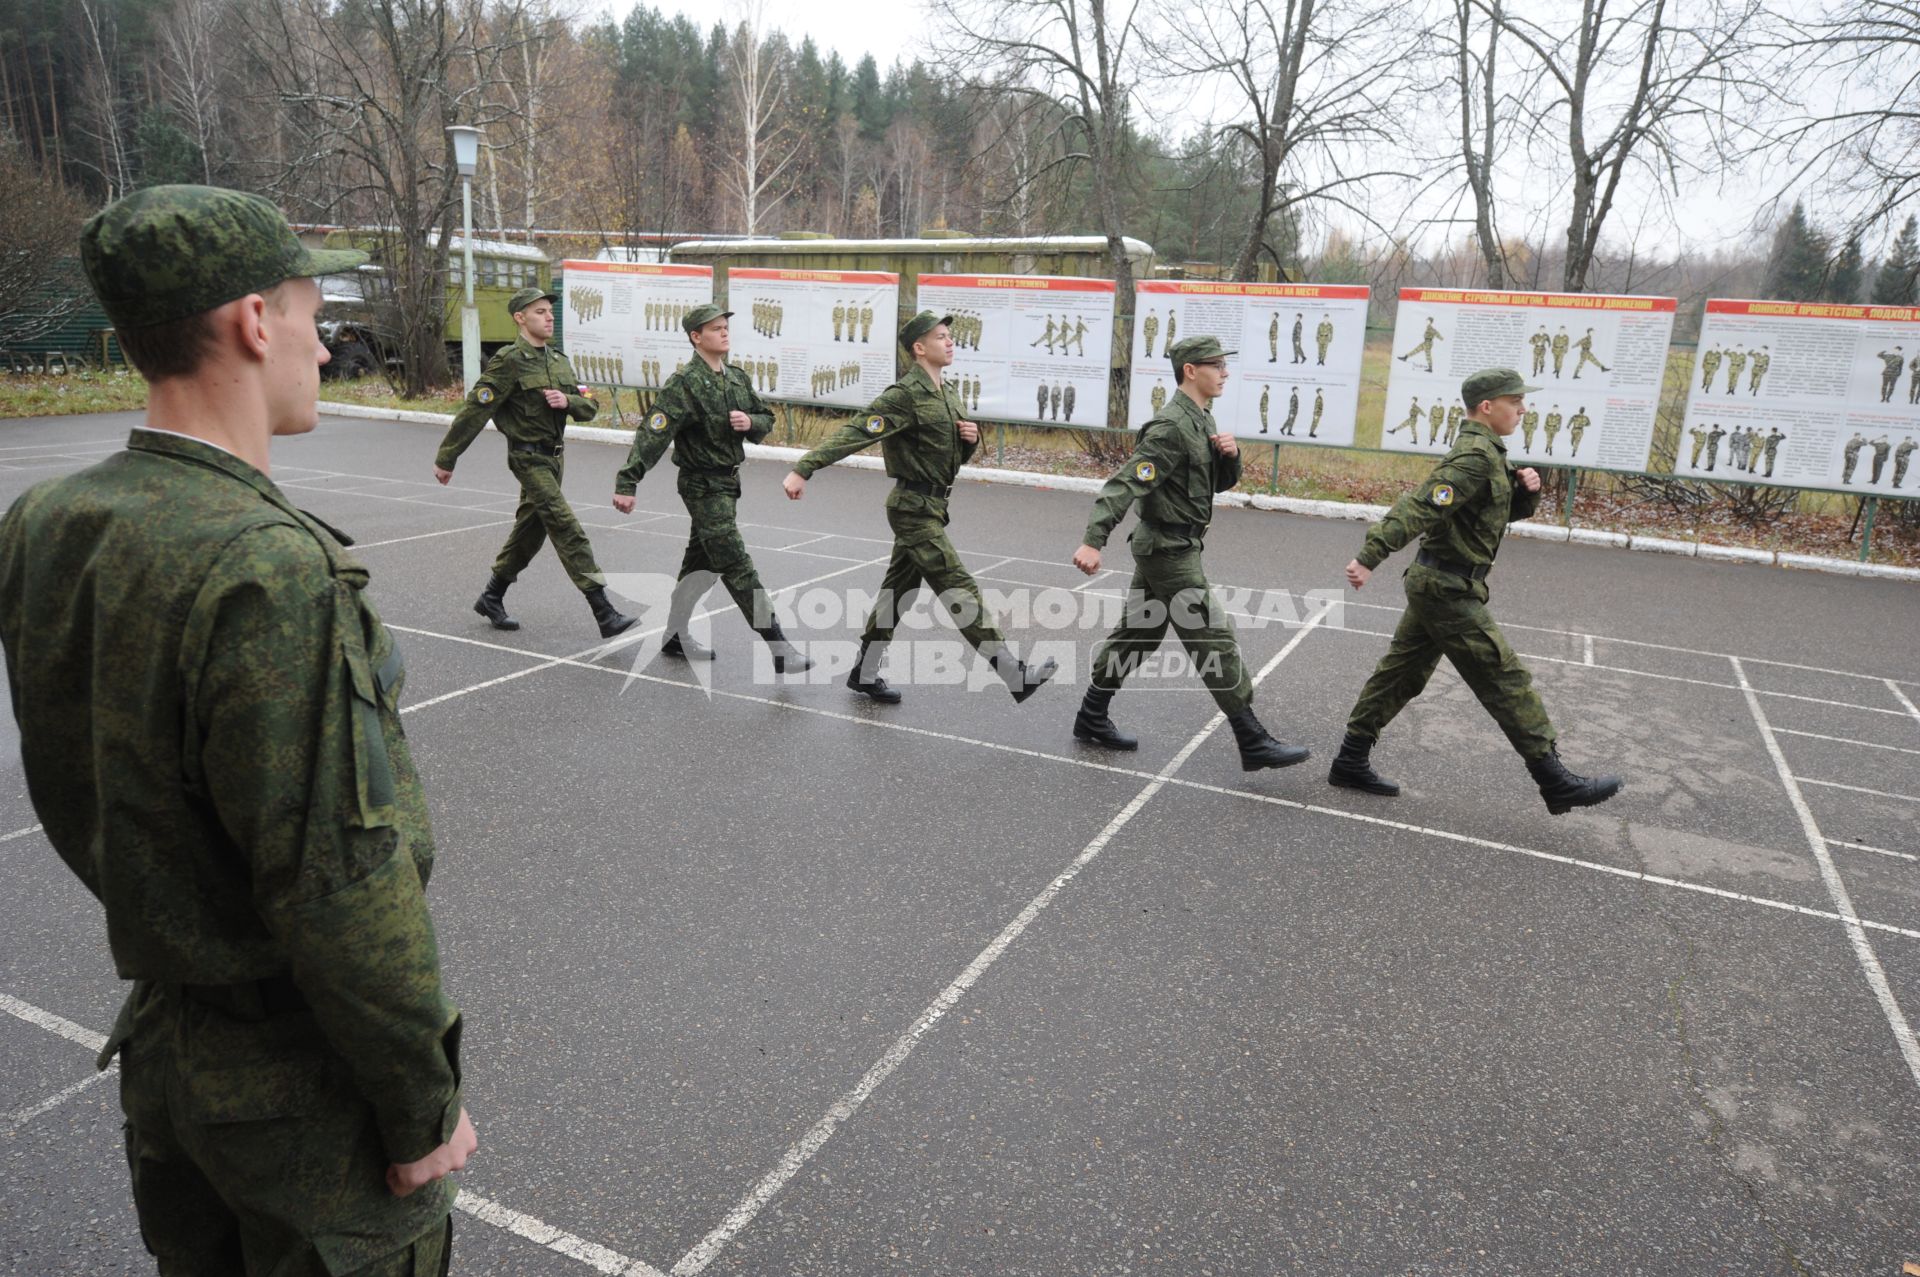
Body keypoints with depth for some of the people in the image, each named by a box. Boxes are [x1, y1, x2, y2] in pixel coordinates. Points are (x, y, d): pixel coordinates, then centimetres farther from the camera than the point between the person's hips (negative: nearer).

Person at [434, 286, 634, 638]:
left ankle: (491, 599, 33)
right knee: (568, 530, -14)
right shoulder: (509, 362, -12)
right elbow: (474, 411, -12)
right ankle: (604, 613, -17)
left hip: (555, 455, 8)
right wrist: (446, 459, -9)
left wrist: (568, 401, -13)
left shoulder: (559, 360, 11)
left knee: (531, 529, 16)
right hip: (529, 457, -8)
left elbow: (589, 408, 10)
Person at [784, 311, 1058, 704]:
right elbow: (853, 434, -23)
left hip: (930, 506, 10)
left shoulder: (945, 393, 13)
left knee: (898, 590, 15)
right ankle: (1016, 676, -10)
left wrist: (970, 438, -2)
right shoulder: (905, 395, -16)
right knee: (960, 591, -10)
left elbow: (953, 455, 21)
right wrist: (803, 469, -30)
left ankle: (864, 673, 27)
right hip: (915, 508, -10)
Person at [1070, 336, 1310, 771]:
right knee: (1214, 642, -6)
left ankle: (1092, 718, 27)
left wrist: (1230, 454, -4)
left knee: (1137, 634, 16)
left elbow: (1222, 482, 19)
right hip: (1170, 550, -10)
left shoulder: (1200, 421, 11)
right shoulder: (1172, 427, -19)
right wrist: (1093, 540, -37)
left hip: (1161, 547, 10)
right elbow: (1125, 483, -27)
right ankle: (1253, 743, 0)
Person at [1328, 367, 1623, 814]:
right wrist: (1370, 557, -36)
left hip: (1434, 584, 10)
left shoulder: (1486, 452, 14)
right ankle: (1557, 783, 6)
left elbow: (1510, 510, 23)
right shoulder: (1475, 457, -19)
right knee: (1507, 682, -3)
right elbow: (1418, 507, -29)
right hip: (1449, 591, -10)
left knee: (1400, 675, 13)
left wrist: (1527, 488, 0)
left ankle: (1352, 762, 18)